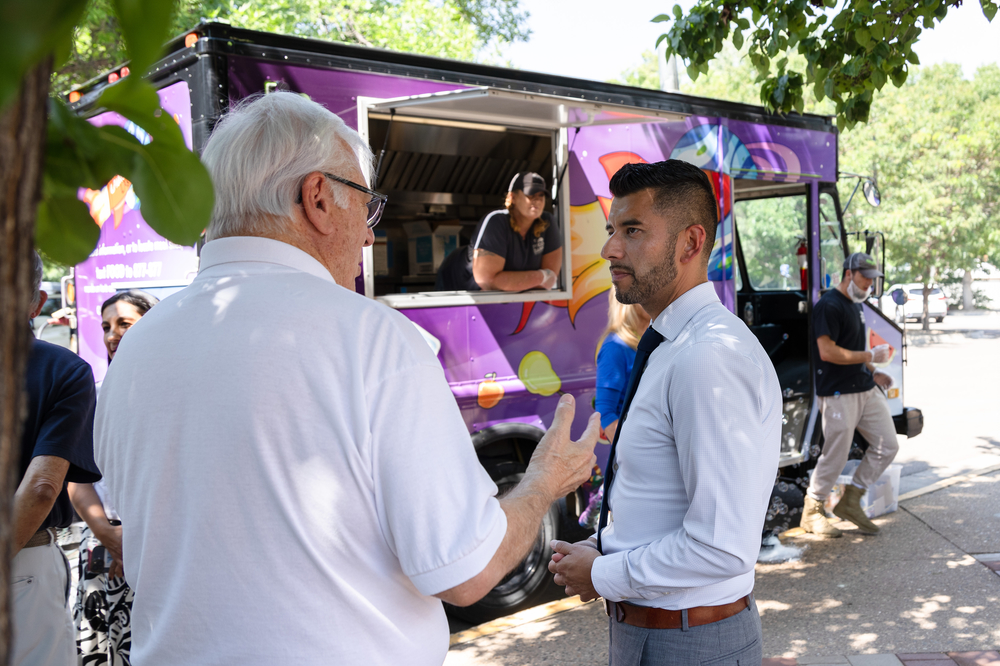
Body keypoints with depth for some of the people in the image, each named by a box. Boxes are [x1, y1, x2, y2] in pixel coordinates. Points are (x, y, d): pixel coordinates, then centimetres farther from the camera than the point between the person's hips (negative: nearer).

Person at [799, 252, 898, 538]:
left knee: (887, 446, 9)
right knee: (835, 455, -2)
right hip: (839, 394, -9)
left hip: (867, 389, 10)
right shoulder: (829, 306, -14)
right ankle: (811, 512, 14)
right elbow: (828, 352, -22)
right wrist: (871, 356, -16)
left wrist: (873, 372, 14)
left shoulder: (855, 304, 17)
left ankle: (850, 502, 20)